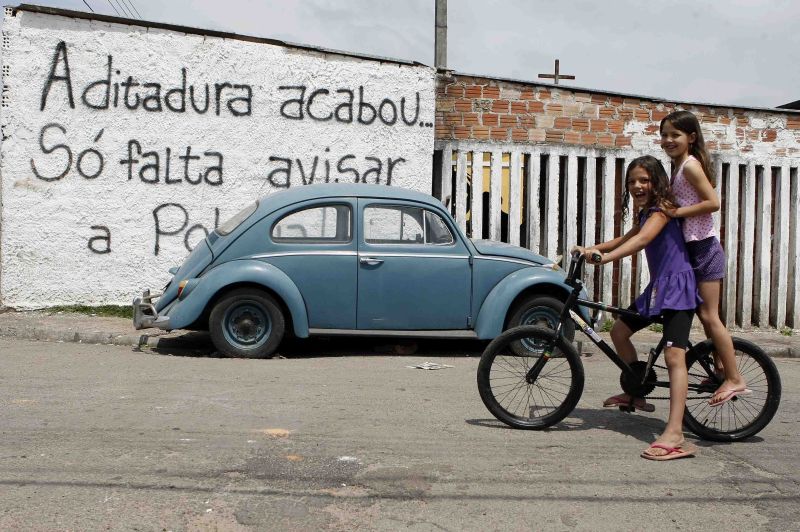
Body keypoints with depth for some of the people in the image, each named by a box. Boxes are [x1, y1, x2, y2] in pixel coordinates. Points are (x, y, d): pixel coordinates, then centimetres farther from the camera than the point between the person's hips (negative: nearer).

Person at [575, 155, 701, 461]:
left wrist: (605, 256, -41)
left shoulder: (662, 207, -13)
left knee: (674, 356, -20)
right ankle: (635, 395, 32)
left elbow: (642, 239, -30)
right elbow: (627, 239, 25)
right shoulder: (645, 213, 16)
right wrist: (592, 249, 12)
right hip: (658, 286, 10)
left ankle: (675, 435, -28)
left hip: (677, 286, -10)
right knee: (619, 330, 15)